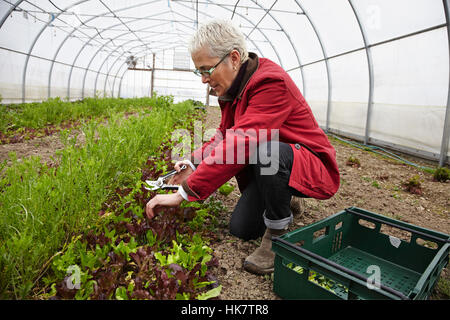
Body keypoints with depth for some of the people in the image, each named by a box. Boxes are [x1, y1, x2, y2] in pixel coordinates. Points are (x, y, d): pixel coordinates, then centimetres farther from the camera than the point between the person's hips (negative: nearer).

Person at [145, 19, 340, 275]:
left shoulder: (271, 83, -29)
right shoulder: (234, 87, 2)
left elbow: (240, 142, -39)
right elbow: (226, 134, 8)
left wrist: (184, 192, -38)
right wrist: (195, 163, -9)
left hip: (311, 167, -8)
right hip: (268, 168, 8)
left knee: (266, 152, -40)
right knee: (241, 230, 4)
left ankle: (277, 234, -15)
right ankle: (282, 200, 30)